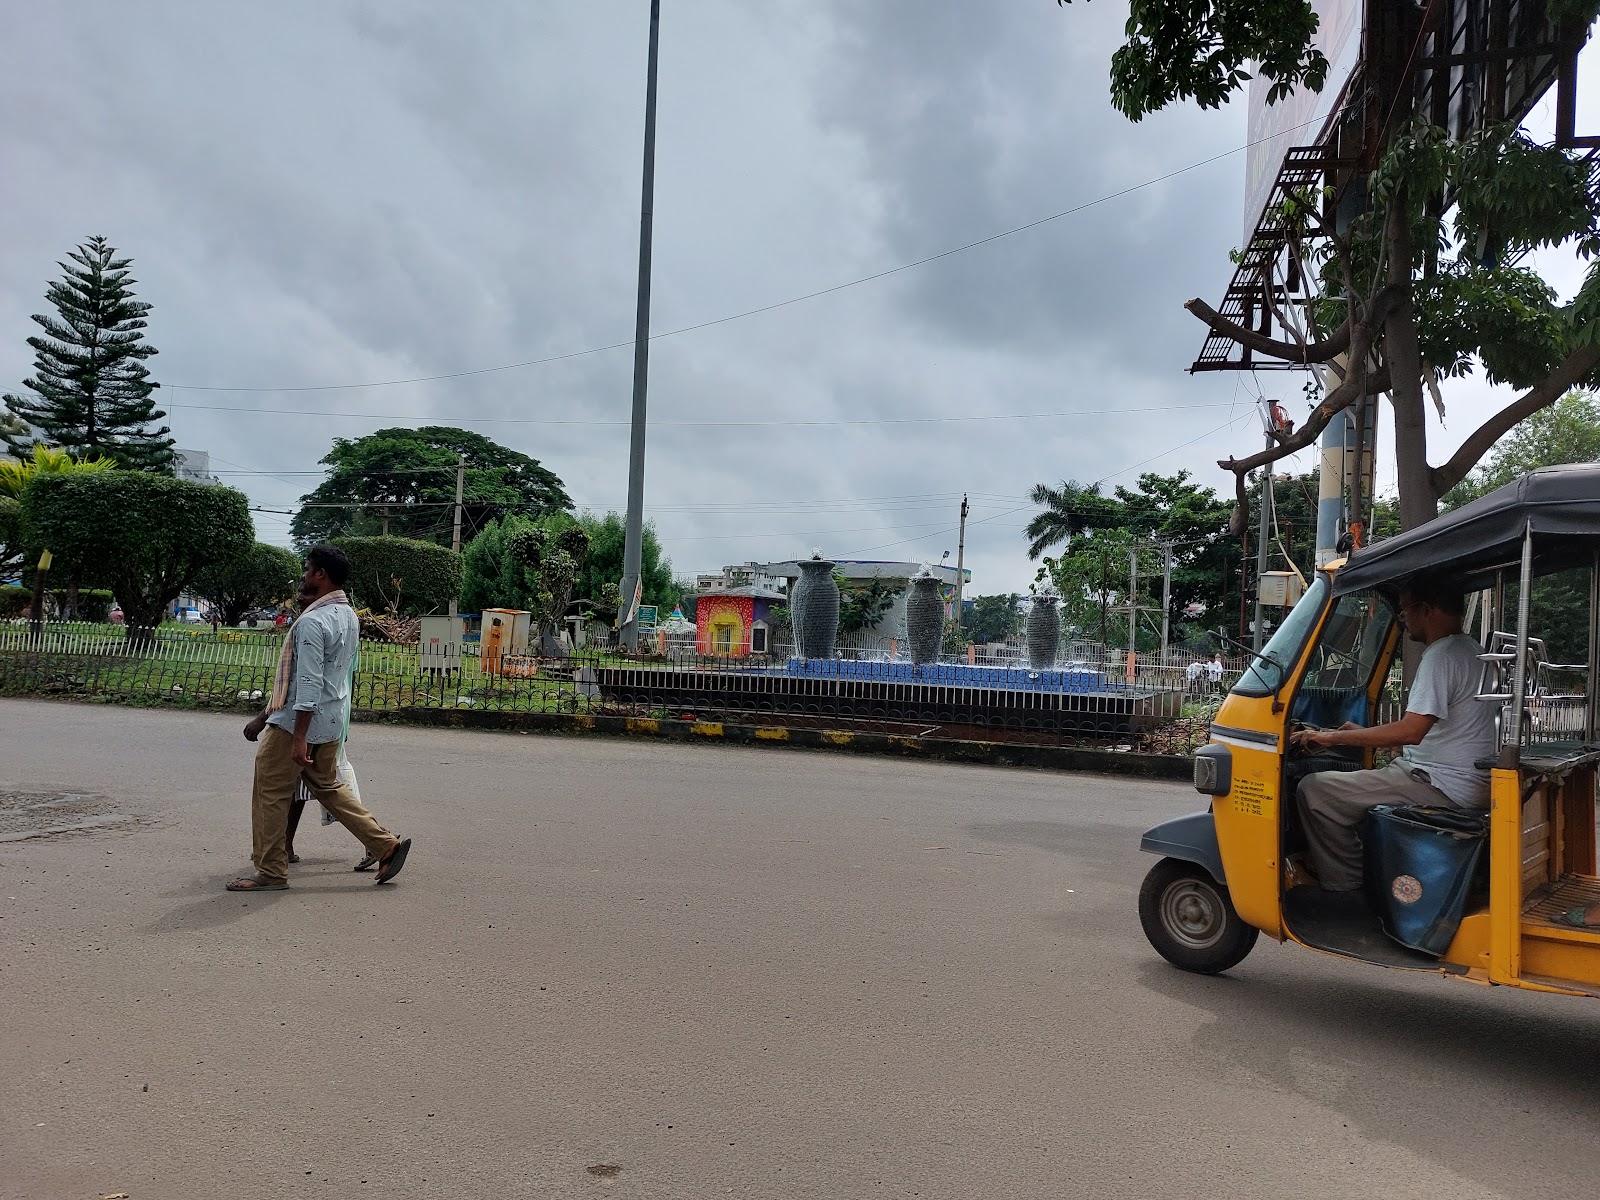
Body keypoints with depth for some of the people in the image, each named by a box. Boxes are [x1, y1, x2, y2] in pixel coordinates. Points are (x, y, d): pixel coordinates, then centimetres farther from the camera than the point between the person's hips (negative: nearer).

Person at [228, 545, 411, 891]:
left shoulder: (312, 622, -19)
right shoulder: (348, 615, 9)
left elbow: (309, 683, -24)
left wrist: (299, 739, -24)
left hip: (298, 720, -9)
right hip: (331, 720, 9)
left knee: (270, 794, 4)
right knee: (328, 786, 19)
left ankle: (271, 873, 13)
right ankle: (385, 845, 16)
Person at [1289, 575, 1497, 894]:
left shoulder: (1442, 656, -17)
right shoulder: (1468, 650, 17)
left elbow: (1411, 732, -26)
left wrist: (1333, 737, -19)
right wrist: (1363, 734, 22)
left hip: (1443, 786, -11)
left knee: (1314, 790, -15)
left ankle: (1346, 889, -5)